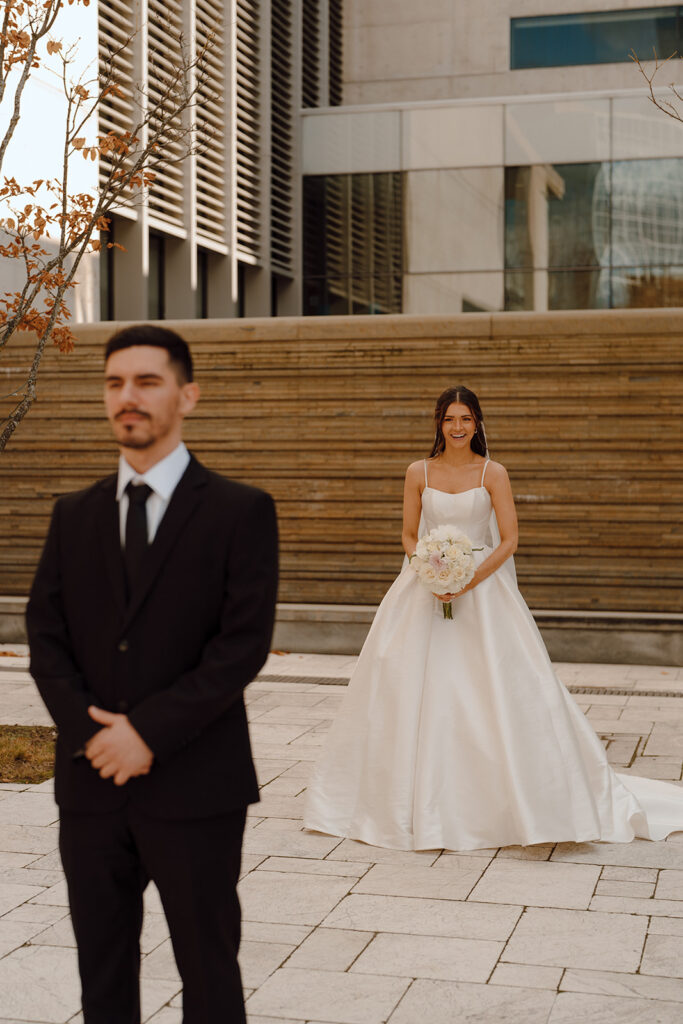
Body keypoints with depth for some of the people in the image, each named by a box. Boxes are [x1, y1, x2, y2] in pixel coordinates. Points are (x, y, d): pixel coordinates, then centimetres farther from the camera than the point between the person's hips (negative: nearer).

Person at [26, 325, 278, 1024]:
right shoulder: (74, 515, 10)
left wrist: (149, 731, -16)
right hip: (90, 783, 4)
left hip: (194, 783, -4)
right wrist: (91, 729, -11)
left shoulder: (240, 511, -4)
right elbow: (45, 636, 5)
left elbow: (243, 643, -11)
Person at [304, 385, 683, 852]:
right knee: (411, 688, 0)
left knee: (501, 690, -5)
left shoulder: (493, 473, -2)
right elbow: (409, 536, 8)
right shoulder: (419, 472, 4)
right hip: (426, 589, 2)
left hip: (483, 588, -2)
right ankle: (418, 802, 14)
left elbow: (509, 540, -5)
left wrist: (469, 580, -16)